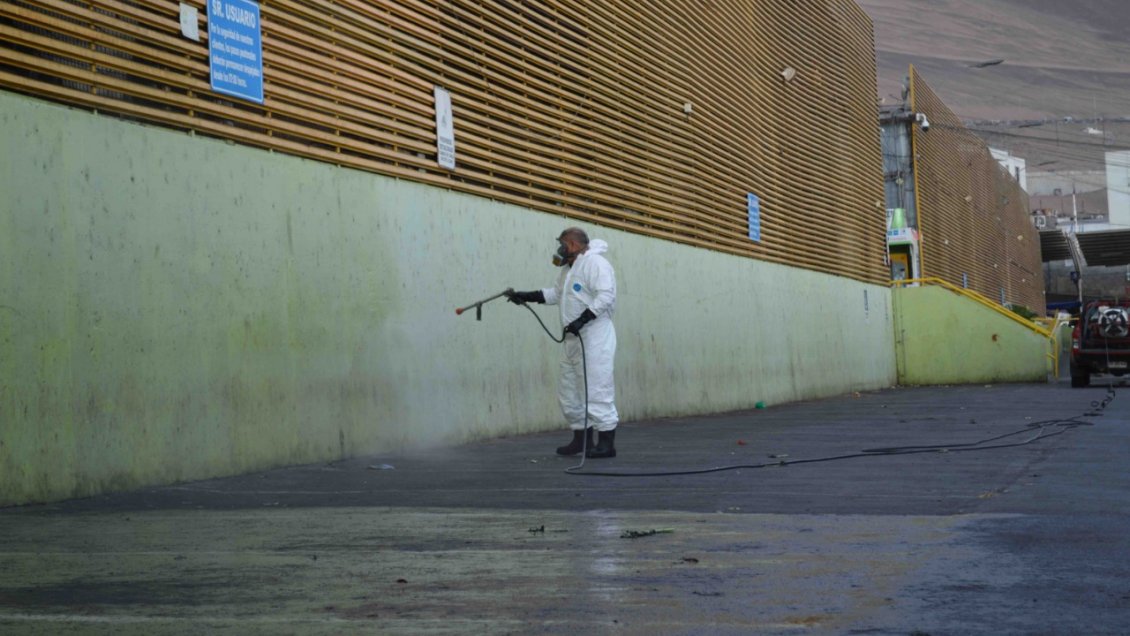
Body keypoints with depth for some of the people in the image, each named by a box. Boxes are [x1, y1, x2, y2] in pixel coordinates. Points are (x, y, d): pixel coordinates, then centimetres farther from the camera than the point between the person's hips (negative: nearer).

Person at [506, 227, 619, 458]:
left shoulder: (595, 263, -12)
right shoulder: (569, 269, 19)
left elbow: (606, 295, -22)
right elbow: (556, 293, 26)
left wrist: (583, 319, -26)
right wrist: (527, 296, 18)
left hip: (595, 337, -11)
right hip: (574, 338, 11)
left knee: (596, 388, -11)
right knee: (569, 390, 13)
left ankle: (607, 443, -6)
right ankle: (582, 438, 21)